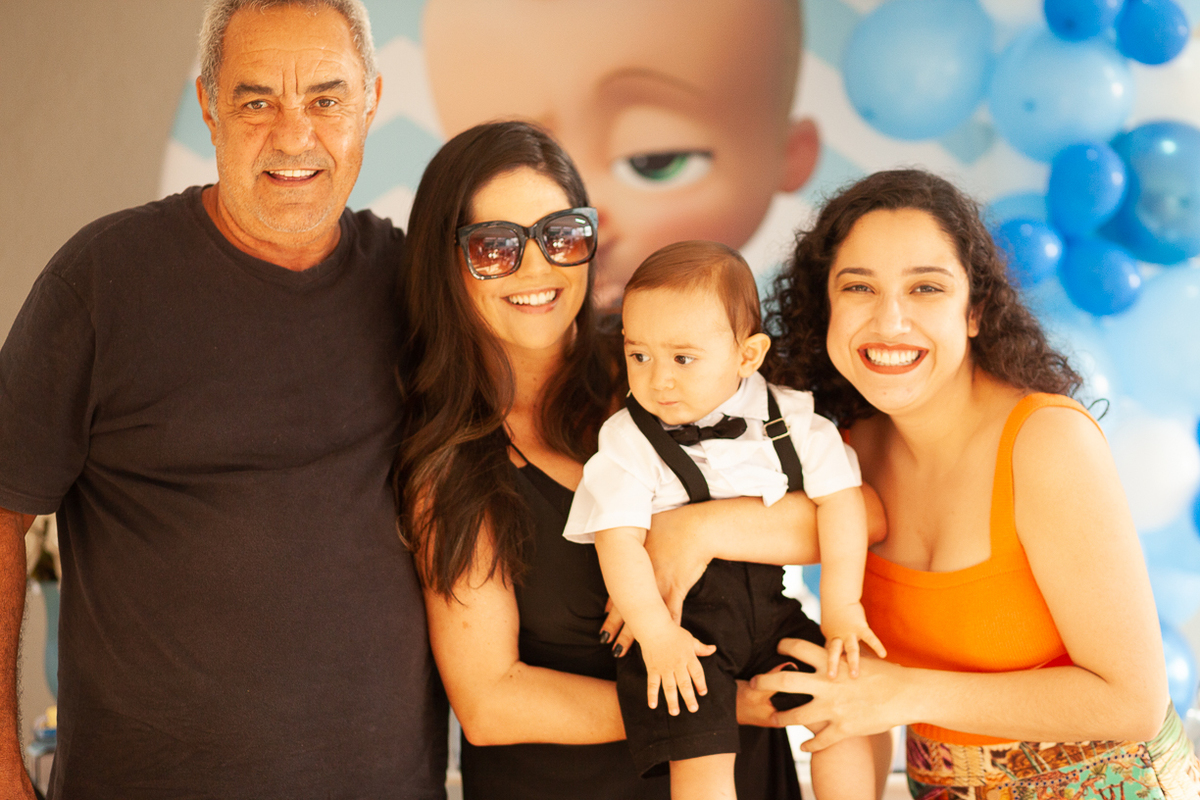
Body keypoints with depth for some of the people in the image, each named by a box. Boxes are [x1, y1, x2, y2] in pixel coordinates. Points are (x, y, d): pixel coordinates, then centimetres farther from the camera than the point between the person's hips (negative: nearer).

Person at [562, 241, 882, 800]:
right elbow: (618, 541, -13)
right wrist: (655, 634, -20)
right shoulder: (626, 444, -9)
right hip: (680, 622, -3)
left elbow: (840, 499, -3)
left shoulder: (789, 420, -3)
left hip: (769, 607, 3)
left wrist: (841, 605, -10)